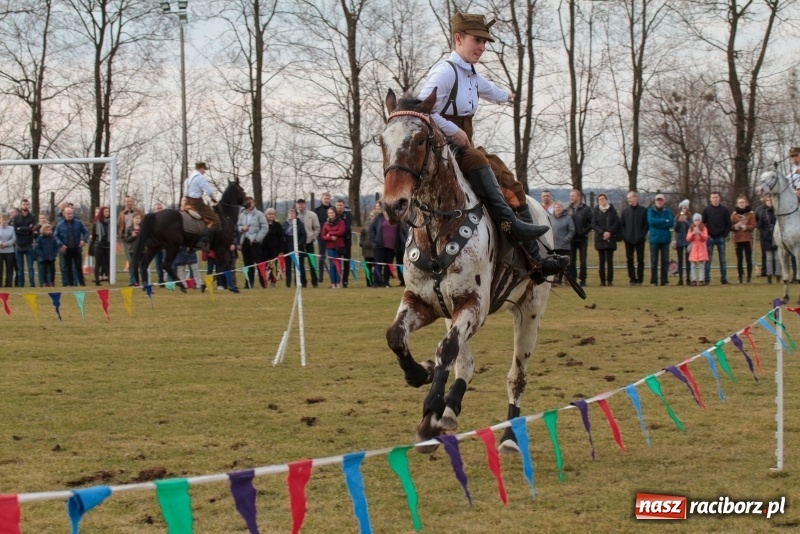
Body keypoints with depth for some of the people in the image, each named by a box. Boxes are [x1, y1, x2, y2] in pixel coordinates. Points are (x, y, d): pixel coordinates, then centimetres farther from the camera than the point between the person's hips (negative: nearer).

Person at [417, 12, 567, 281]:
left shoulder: (471, 75, 15)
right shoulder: (444, 72, -15)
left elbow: (487, 89, 42)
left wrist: (506, 96, 61)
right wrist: (454, 131, -24)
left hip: (464, 149, 9)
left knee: (511, 184, -1)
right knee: (477, 161, -38)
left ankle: (535, 260, -3)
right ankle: (509, 223, -44)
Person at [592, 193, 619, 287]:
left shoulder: (612, 210, 5)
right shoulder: (596, 211, 6)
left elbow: (616, 223, 0)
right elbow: (595, 225, 1)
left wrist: (610, 232, -13)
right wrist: (602, 233, -13)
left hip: (611, 239, 0)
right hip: (600, 238, 0)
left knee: (610, 260, -2)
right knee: (602, 260, 0)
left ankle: (610, 280, -1)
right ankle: (602, 280, 0)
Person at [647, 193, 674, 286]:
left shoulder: (667, 211, 7)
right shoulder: (651, 211, 3)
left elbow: (671, 223, -6)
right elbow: (651, 221, -13)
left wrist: (658, 223, -12)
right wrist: (664, 221, -10)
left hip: (665, 239, 2)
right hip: (654, 239, -2)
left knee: (665, 261, 3)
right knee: (654, 261, 0)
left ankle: (665, 281, 8)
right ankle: (653, 281, 4)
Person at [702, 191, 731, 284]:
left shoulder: (724, 210, 2)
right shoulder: (706, 210, 2)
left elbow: (728, 224, 5)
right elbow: (702, 223, 3)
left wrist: (725, 234, -4)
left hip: (721, 238, 0)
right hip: (710, 238, 0)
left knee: (722, 259, 4)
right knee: (708, 259, -1)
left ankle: (724, 278, 8)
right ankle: (707, 279, 2)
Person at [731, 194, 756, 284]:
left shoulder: (751, 213, 3)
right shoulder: (734, 214, 7)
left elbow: (753, 226, -2)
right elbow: (731, 226, 4)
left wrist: (745, 227, -18)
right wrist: (735, 226, -17)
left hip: (747, 239, -1)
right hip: (737, 239, 1)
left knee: (748, 258, 0)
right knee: (739, 259, 1)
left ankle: (749, 277, 4)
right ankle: (740, 277, 4)